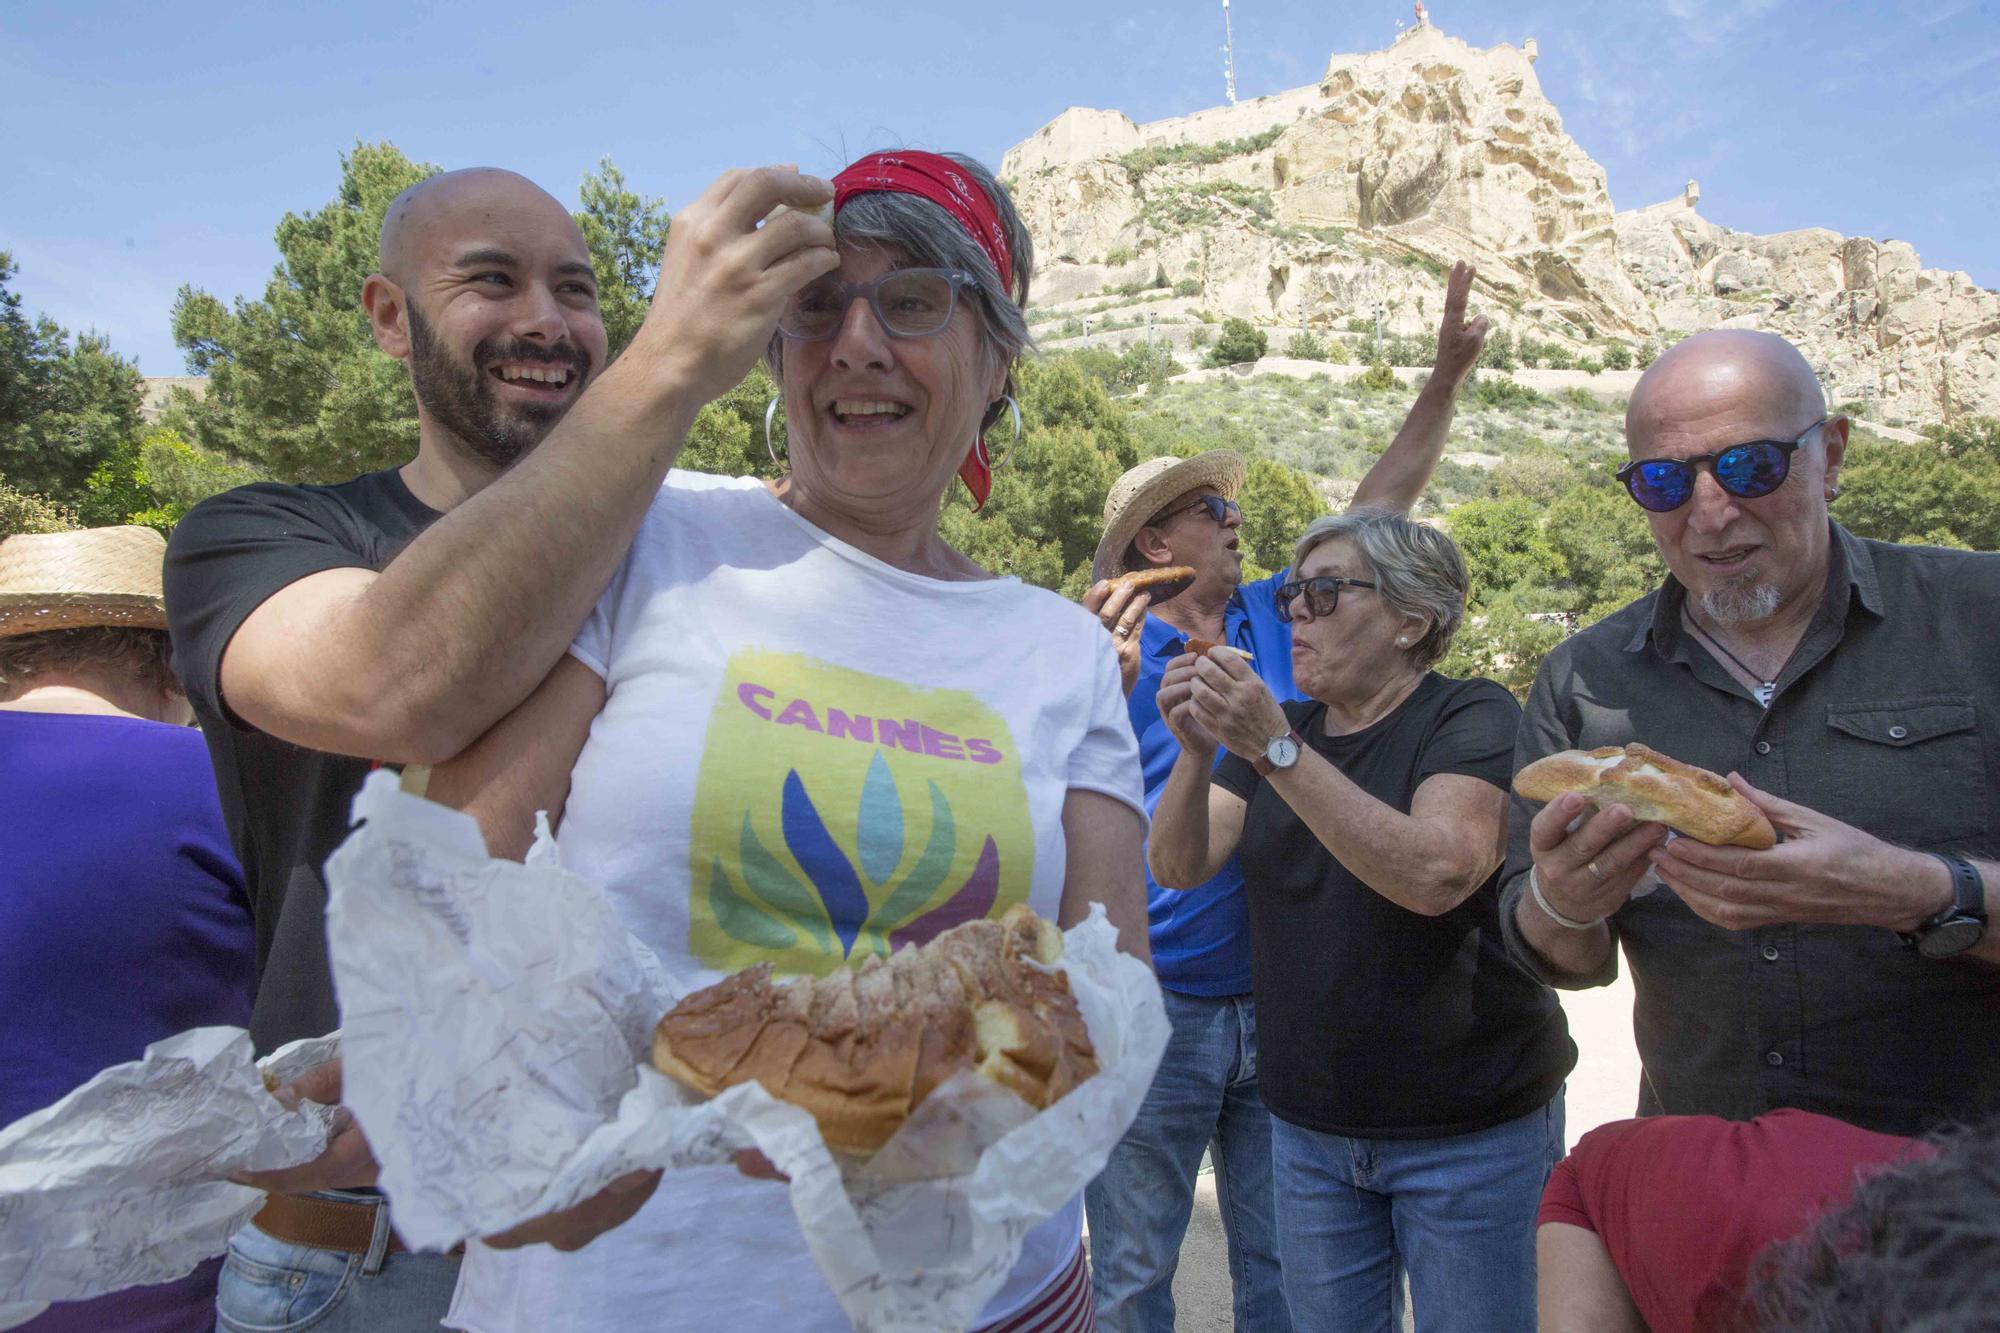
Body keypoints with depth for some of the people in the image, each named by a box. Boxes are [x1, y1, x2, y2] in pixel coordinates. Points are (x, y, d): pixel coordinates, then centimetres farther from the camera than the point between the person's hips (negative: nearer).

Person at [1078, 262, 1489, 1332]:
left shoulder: (1276, 618, 6)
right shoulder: (1108, 648, -8)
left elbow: (1379, 506, 12)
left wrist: (1448, 373, 9)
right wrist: (1103, 688, -34)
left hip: (1282, 999, 5)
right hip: (1156, 1002, -4)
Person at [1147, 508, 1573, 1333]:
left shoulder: (1475, 719, -11)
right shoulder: (1281, 726, 6)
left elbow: (1438, 875, -29)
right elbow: (1176, 866, -2)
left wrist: (1277, 750, -32)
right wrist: (1196, 750, -20)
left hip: (1470, 1131, -4)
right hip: (1309, 1125, 5)